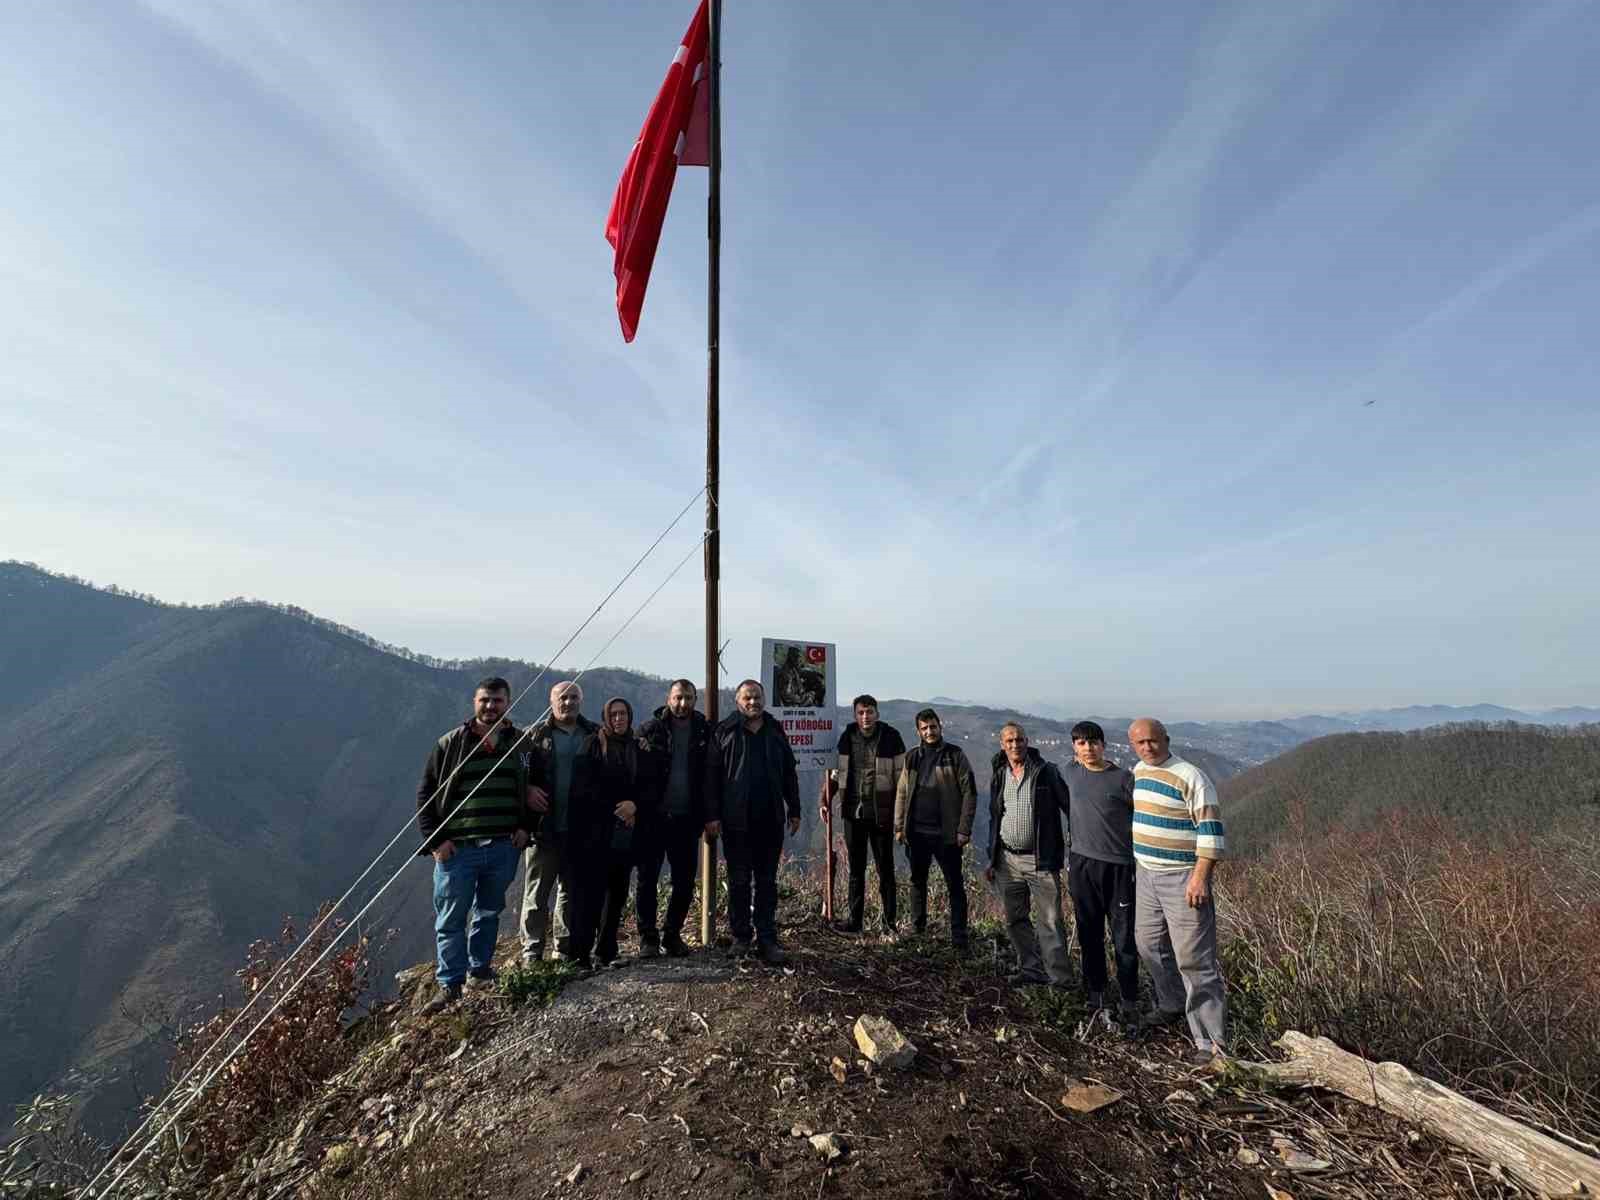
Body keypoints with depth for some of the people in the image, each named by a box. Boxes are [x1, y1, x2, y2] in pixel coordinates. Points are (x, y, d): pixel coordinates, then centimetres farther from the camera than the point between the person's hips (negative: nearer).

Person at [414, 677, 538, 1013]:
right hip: (457, 848, -2)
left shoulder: (521, 745, 4)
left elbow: (533, 792, 15)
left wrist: (526, 827, 4)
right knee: (451, 920, 5)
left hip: (504, 848, 2)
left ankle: (480, 970, 34)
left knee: (489, 913, 16)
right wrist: (435, 840, -7)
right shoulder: (450, 744, -2)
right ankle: (450, 985, 17)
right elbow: (425, 795, 0)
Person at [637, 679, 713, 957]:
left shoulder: (705, 731, 3)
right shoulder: (651, 729, -2)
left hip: (687, 819, 2)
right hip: (653, 817, -2)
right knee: (647, 878, 6)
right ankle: (647, 936, 20)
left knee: (685, 881, 9)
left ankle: (672, 934, 26)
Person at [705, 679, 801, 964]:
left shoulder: (775, 732, 9)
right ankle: (740, 937, 21)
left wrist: (794, 810, 9)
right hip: (736, 820, -2)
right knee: (739, 880, 8)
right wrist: (712, 815, -10)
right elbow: (712, 775, -4)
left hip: (770, 820, 3)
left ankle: (767, 939, 15)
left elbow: (789, 773, 13)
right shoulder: (724, 732, -2)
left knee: (767, 881, 8)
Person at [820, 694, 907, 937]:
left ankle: (887, 922, 17)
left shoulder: (891, 737, -5)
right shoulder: (846, 738, 3)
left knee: (885, 869, 7)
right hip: (853, 811, 3)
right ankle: (853, 920, 22)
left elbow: (901, 775, -3)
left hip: (882, 813, -3)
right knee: (856, 868, 12)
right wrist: (826, 801, 3)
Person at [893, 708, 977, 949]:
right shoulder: (912, 757, 7)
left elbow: (970, 793, -7)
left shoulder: (954, 755, -4)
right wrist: (899, 826, 5)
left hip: (946, 833, -4)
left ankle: (959, 936, 14)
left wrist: (964, 829, -11)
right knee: (917, 882, 15)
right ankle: (917, 929, 29)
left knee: (955, 885, 4)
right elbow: (902, 793, 11)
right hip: (917, 832, 4)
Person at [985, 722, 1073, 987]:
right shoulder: (998, 776, 9)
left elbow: (1070, 807, -3)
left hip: (1041, 860, -5)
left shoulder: (1046, 772, -6)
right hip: (1007, 860, 5)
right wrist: (992, 859, 16)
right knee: (1015, 919, 13)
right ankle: (1031, 968, 27)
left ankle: (1060, 977, 6)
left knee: (1050, 921, -4)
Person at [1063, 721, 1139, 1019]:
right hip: (1081, 864, 4)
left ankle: (1128, 1001, 17)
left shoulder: (1123, 778, -8)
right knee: (1089, 934, 14)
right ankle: (1094, 993, 28)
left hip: (1119, 866, -3)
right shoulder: (1071, 772, 4)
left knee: (1125, 938, 3)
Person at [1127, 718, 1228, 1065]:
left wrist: (1200, 876, -22)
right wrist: (1136, 862, 23)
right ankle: (1172, 1006, 39)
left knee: (1194, 958, -4)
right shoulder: (1137, 772, 7)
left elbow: (1211, 830, -18)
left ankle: (1212, 1041, 6)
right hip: (1146, 874, 8)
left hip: (1183, 878, -7)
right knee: (1150, 945, 18)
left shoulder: (1189, 776, -16)